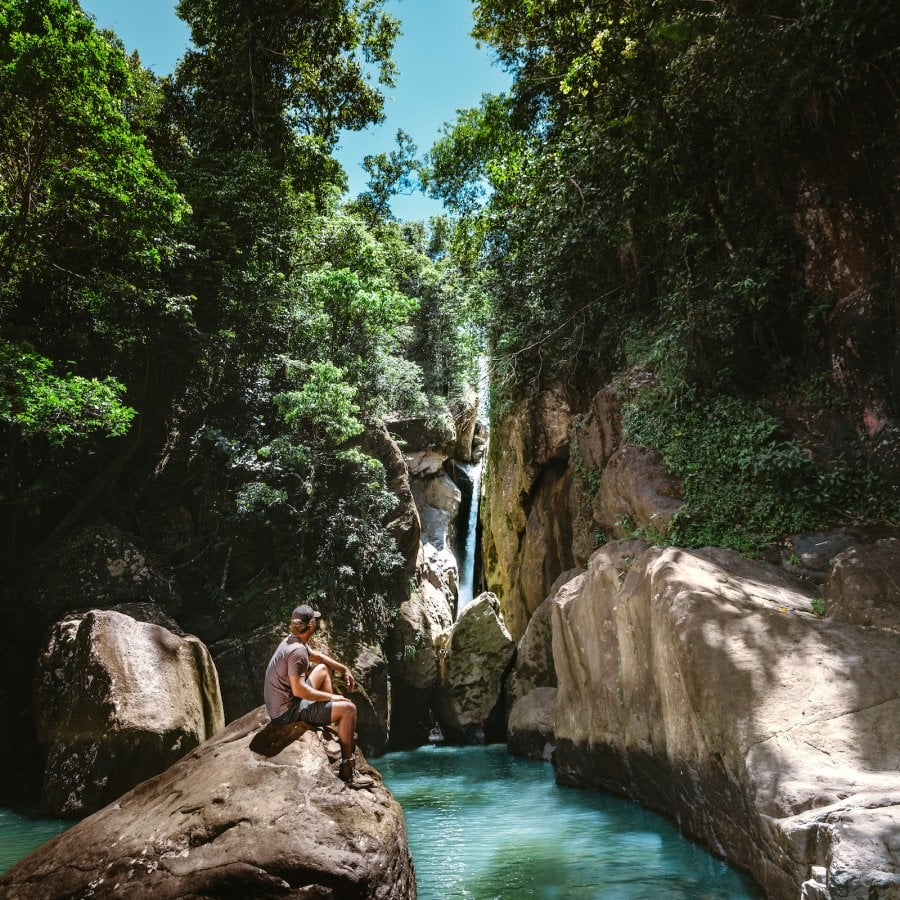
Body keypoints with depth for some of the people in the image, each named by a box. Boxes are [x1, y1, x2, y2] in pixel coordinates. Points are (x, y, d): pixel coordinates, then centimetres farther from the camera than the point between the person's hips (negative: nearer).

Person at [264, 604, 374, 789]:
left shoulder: (292, 641, 5)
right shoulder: (297, 650, -25)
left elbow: (317, 656, 23)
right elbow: (299, 690, -30)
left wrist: (345, 670, 20)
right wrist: (331, 697, -19)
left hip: (278, 704, 10)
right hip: (287, 712, -10)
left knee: (323, 669, 24)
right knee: (349, 708, -11)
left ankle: (342, 731, 26)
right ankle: (347, 771, -3)